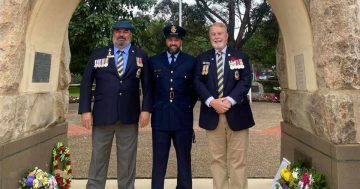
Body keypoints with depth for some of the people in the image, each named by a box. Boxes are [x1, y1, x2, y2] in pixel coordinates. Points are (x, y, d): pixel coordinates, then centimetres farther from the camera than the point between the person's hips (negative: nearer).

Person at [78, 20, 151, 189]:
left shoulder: (141, 56, 7)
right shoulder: (98, 54, 7)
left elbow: (147, 85, 4)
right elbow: (86, 83, 4)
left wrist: (146, 109, -5)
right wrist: (85, 110, -3)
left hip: (129, 116, 0)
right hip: (102, 114, 0)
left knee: (127, 159, 11)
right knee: (98, 157, 11)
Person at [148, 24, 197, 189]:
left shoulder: (191, 62, 5)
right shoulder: (153, 61, 8)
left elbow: (196, 88, 10)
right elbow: (149, 87, 13)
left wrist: (188, 106, 7)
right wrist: (154, 106, 8)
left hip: (183, 118, 0)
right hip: (160, 117, 1)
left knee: (184, 159, 9)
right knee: (159, 160, 7)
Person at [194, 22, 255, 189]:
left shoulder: (240, 56, 9)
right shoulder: (202, 58, 12)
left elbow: (246, 81, -2)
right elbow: (198, 82, 1)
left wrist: (230, 100, -16)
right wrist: (212, 101, -14)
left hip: (236, 114, -1)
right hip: (212, 115, 1)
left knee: (237, 160, 3)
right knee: (217, 159, 8)